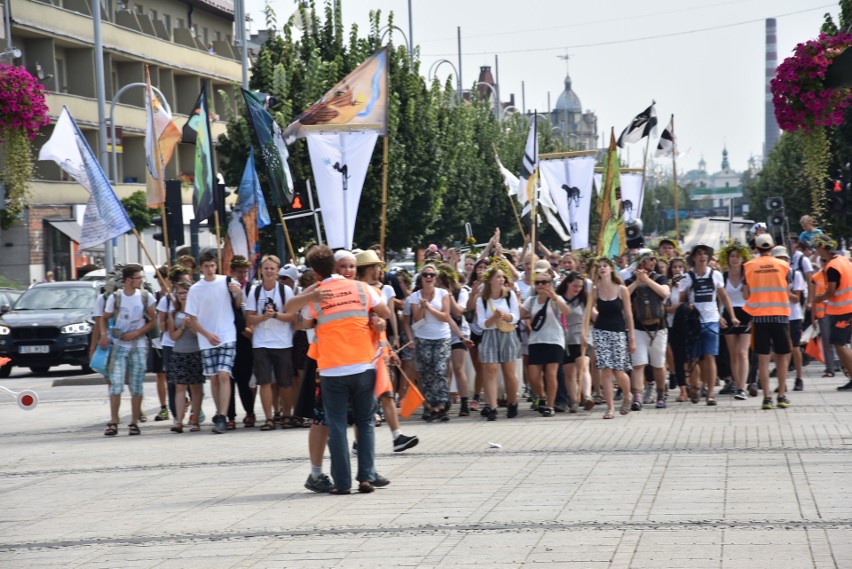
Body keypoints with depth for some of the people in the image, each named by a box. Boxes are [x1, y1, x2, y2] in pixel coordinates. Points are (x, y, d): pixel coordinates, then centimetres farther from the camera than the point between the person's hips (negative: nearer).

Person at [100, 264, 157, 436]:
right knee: (116, 384, -9)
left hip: (139, 346, 1)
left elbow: (153, 321, 5)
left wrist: (136, 333, -9)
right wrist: (104, 334, -10)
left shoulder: (146, 297, 1)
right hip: (119, 345, -1)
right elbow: (104, 318, 9)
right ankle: (113, 423, -7)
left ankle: (134, 423, 9)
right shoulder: (115, 298, -2)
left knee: (136, 386, 2)